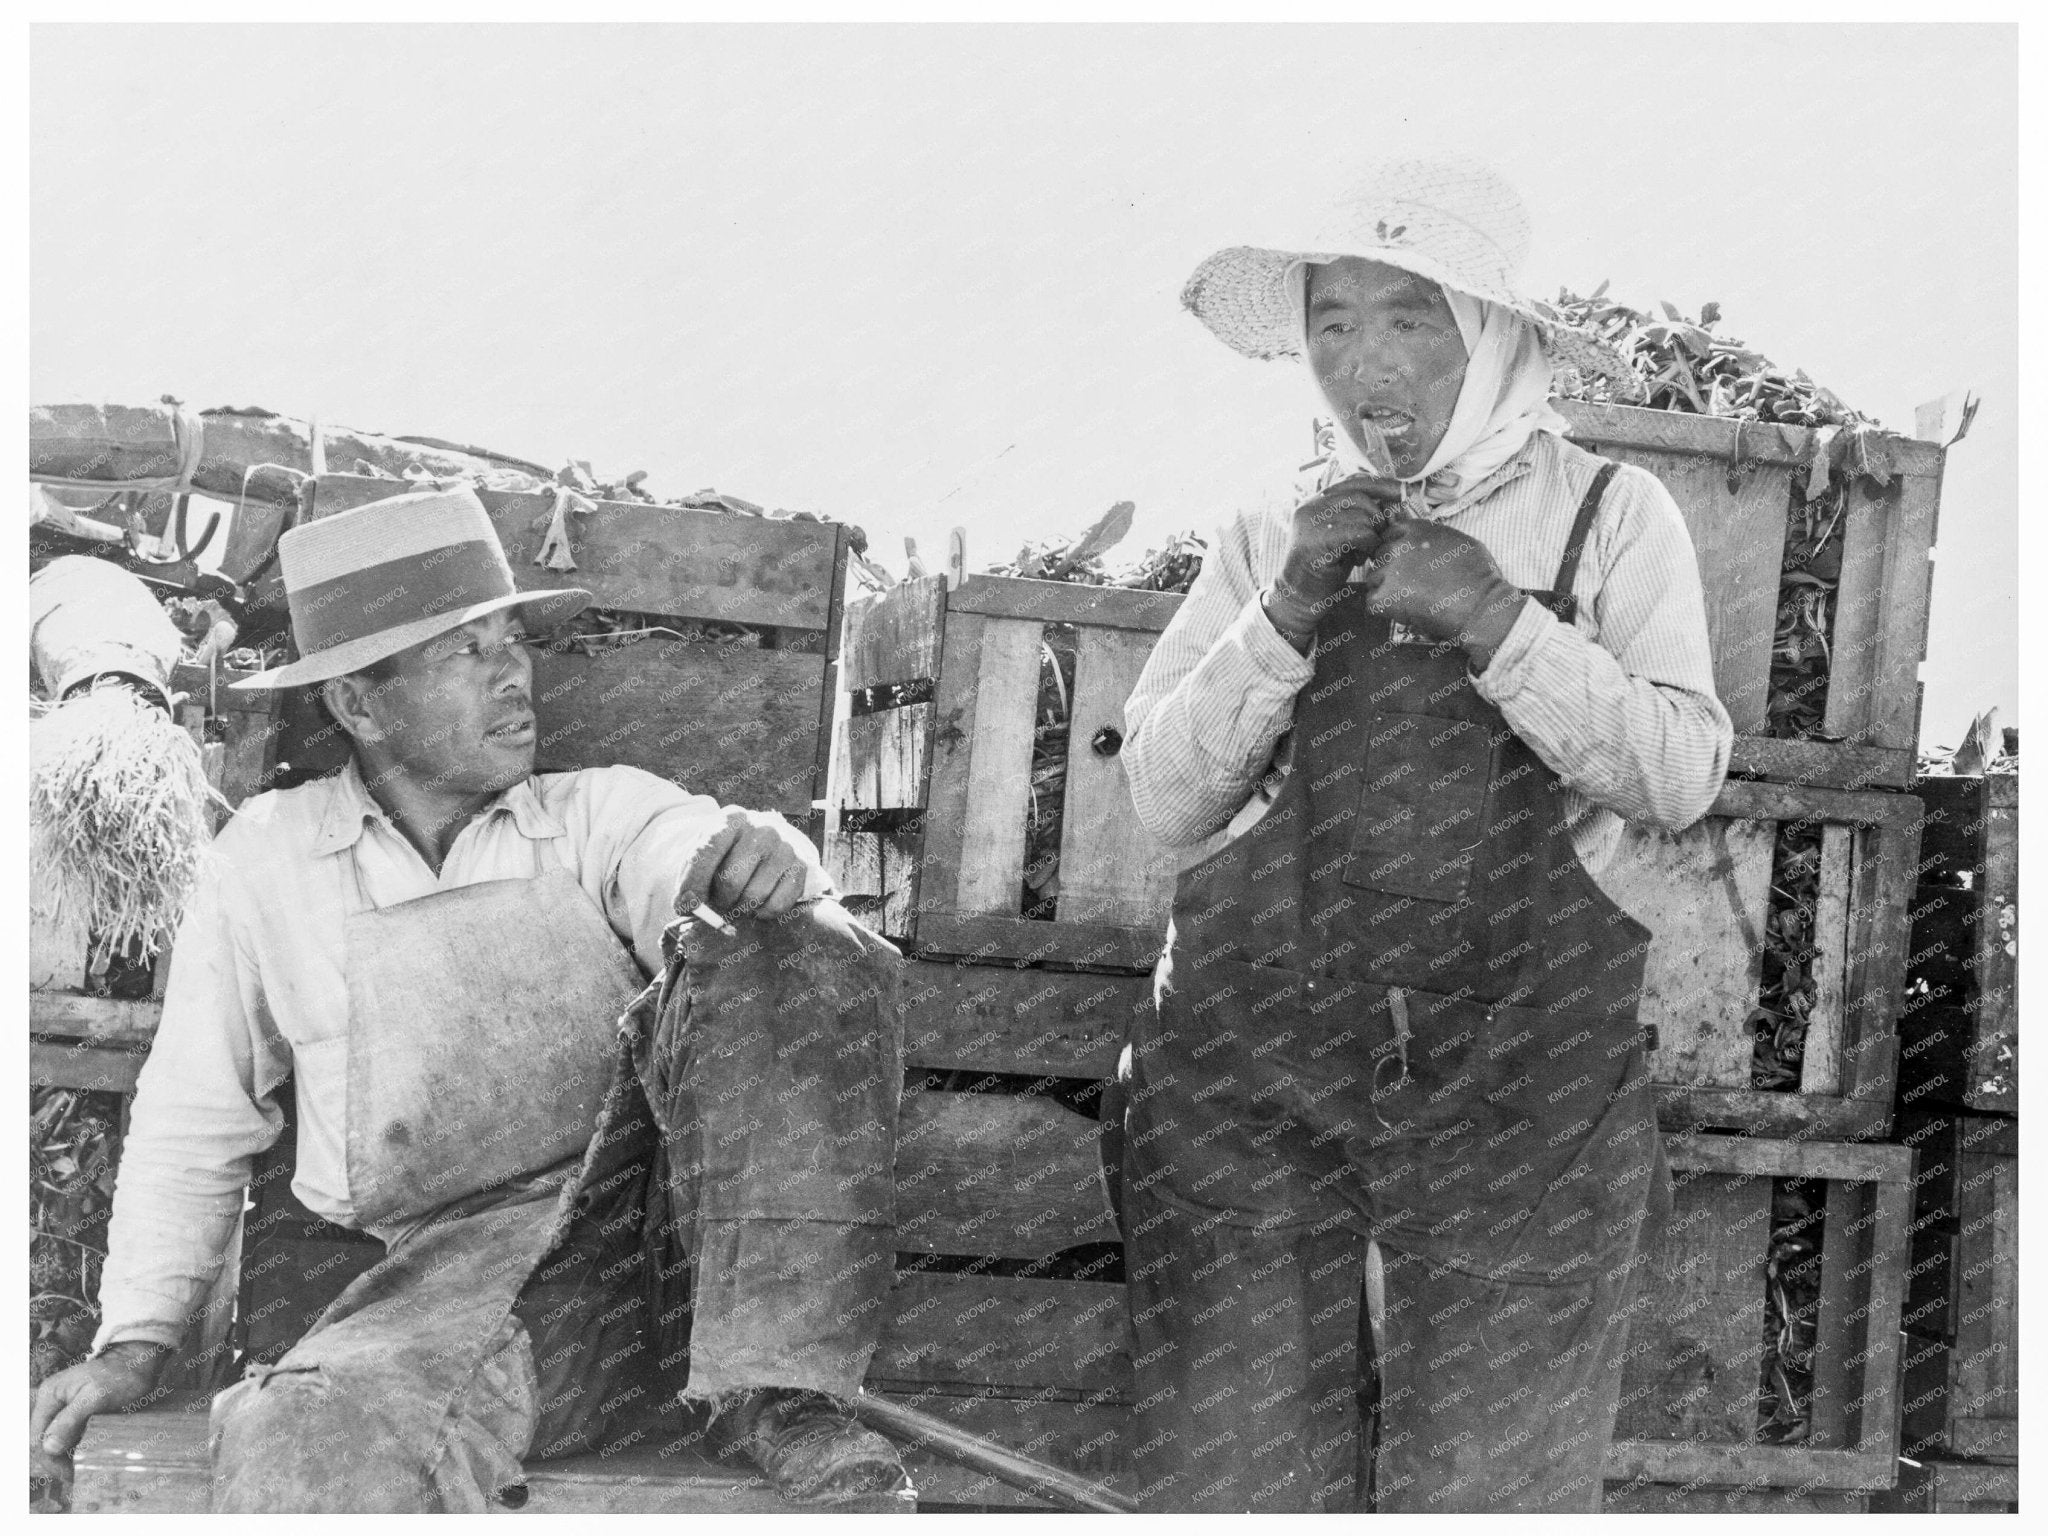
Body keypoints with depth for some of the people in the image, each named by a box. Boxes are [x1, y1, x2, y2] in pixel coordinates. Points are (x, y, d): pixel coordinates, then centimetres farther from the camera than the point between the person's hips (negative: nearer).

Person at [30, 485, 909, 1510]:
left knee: (805, 958, -26)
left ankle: (773, 1391, -23)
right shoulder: (269, 860, 13)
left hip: (679, 1211, 3)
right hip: (471, 1263, -2)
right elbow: (193, 1123, 20)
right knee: (310, 1443, -36)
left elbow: (681, 855, -11)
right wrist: (136, 1338, 12)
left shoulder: (600, 813, 12)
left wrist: (758, 856, -35)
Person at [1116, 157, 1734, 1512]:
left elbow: (1681, 777, -4)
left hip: (1513, 1063, -1)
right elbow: (1163, 798, 5)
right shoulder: (1275, 528, 12)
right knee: (1230, 1487, 1)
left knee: (1490, 1493, 0)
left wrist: (1497, 623, -15)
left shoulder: (1610, 516, 7)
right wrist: (1287, 614, -8)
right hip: (1251, 1052, 2)